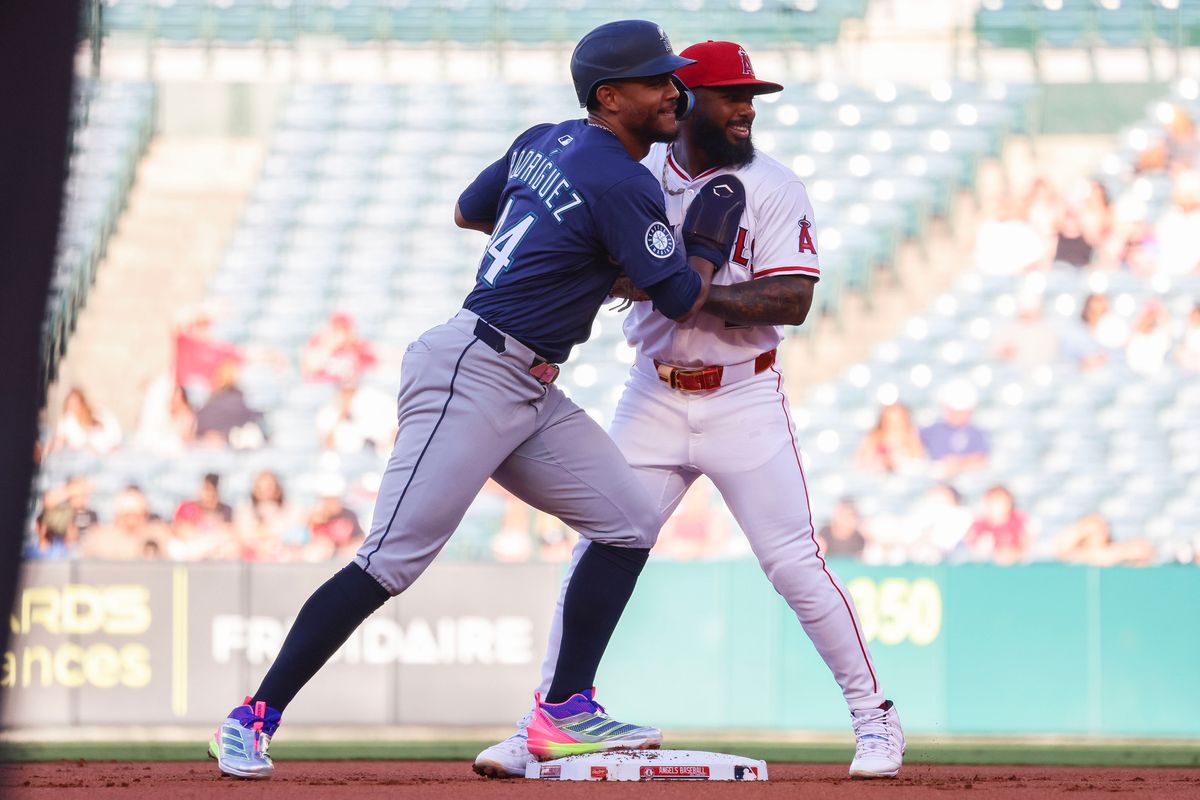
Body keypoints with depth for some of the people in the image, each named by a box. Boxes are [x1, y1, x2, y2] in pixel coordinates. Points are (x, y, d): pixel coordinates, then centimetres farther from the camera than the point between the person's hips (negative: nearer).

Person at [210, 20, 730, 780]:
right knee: (392, 560, -12)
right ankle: (252, 720, -9)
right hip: (472, 375, -10)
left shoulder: (545, 142, 13)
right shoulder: (623, 184, -14)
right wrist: (710, 240, 8)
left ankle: (566, 709, 7)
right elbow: (682, 299, -10)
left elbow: (468, 210, 28)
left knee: (630, 519, 6)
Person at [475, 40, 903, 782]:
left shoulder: (775, 188, -7)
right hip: (654, 399, 3)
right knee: (597, 555, 0)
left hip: (745, 398, -3)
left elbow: (791, 301, -16)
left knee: (796, 565, -5)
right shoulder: (635, 176, 3)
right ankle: (542, 724, 8)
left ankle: (874, 714, 8)